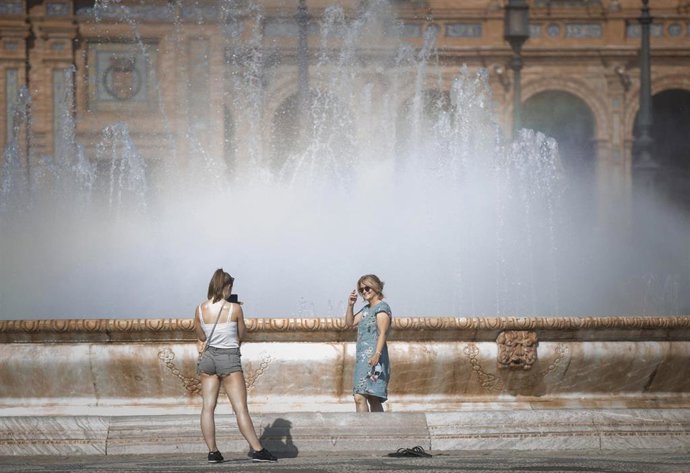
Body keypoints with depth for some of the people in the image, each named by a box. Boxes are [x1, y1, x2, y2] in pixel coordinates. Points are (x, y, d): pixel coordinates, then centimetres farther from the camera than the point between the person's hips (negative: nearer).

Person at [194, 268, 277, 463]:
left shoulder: (200, 309, -1)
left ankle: (212, 451, 1)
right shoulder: (235, 308, -10)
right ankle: (257, 450, -8)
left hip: (208, 357, 3)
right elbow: (242, 335, 3)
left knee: (208, 406, 5)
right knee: (241, 408, -4)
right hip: (229, 359, -3)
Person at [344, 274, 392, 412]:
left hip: (373, 359, -9)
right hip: (362, 358, 9)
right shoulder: (366, 309, 21)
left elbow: (382, 333, -15)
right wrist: (350, 305, 12)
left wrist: (377, 354, -26)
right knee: (373, 399, 8)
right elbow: (350, 322, 28)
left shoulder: (382, 307, -6)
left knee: (360, 397, -19)